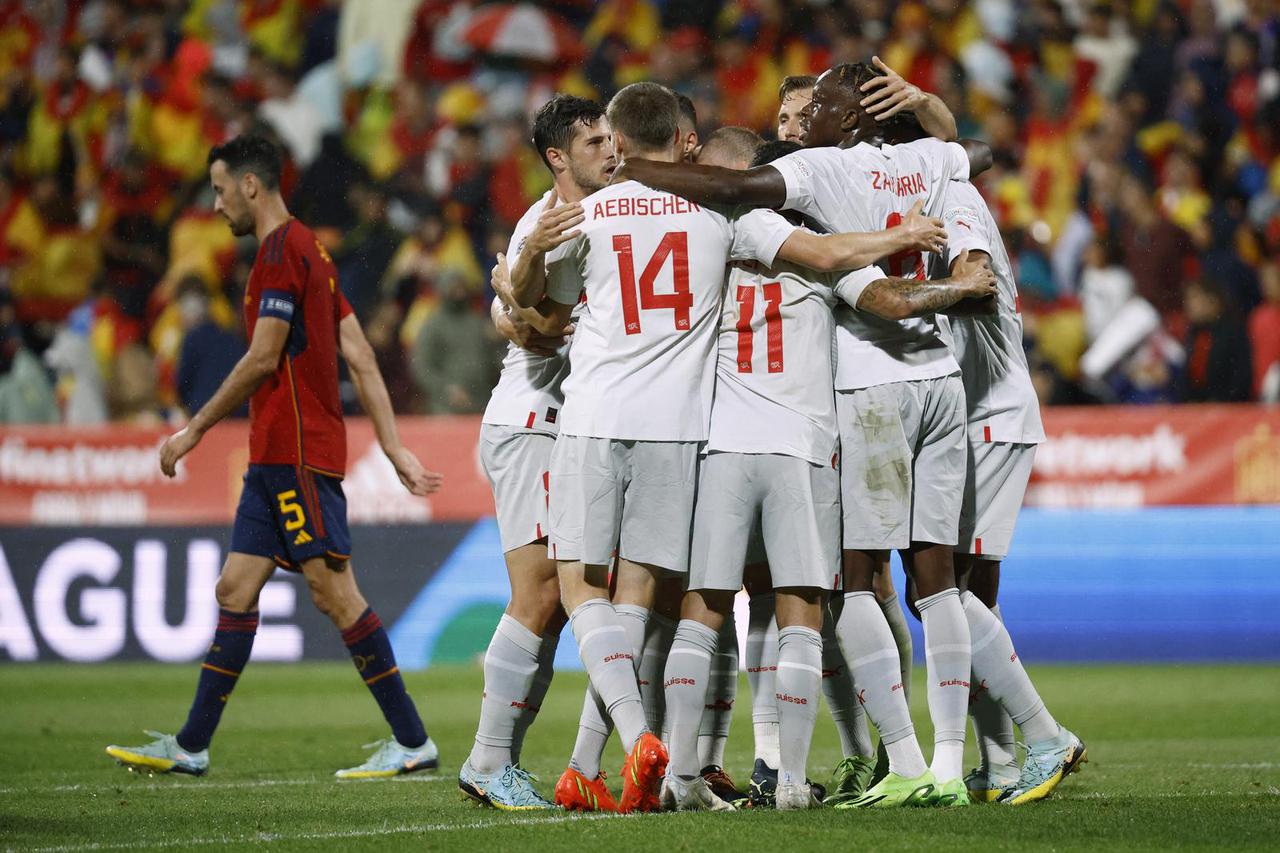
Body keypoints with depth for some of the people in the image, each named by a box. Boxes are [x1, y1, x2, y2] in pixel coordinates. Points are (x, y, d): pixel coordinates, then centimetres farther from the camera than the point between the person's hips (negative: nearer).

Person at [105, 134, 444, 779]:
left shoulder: (282, 250, -11)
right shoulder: (307, 251, 19)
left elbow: (262, 360, -15)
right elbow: (361, 359, 17)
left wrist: (194, 430, -6)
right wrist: (394, 448, 15)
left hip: (300, 456, -10)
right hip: (277, 457, 10)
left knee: (334, 593, -10)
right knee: (235, 589, 9)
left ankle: (413, 742, -7)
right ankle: (190, 746, 11)